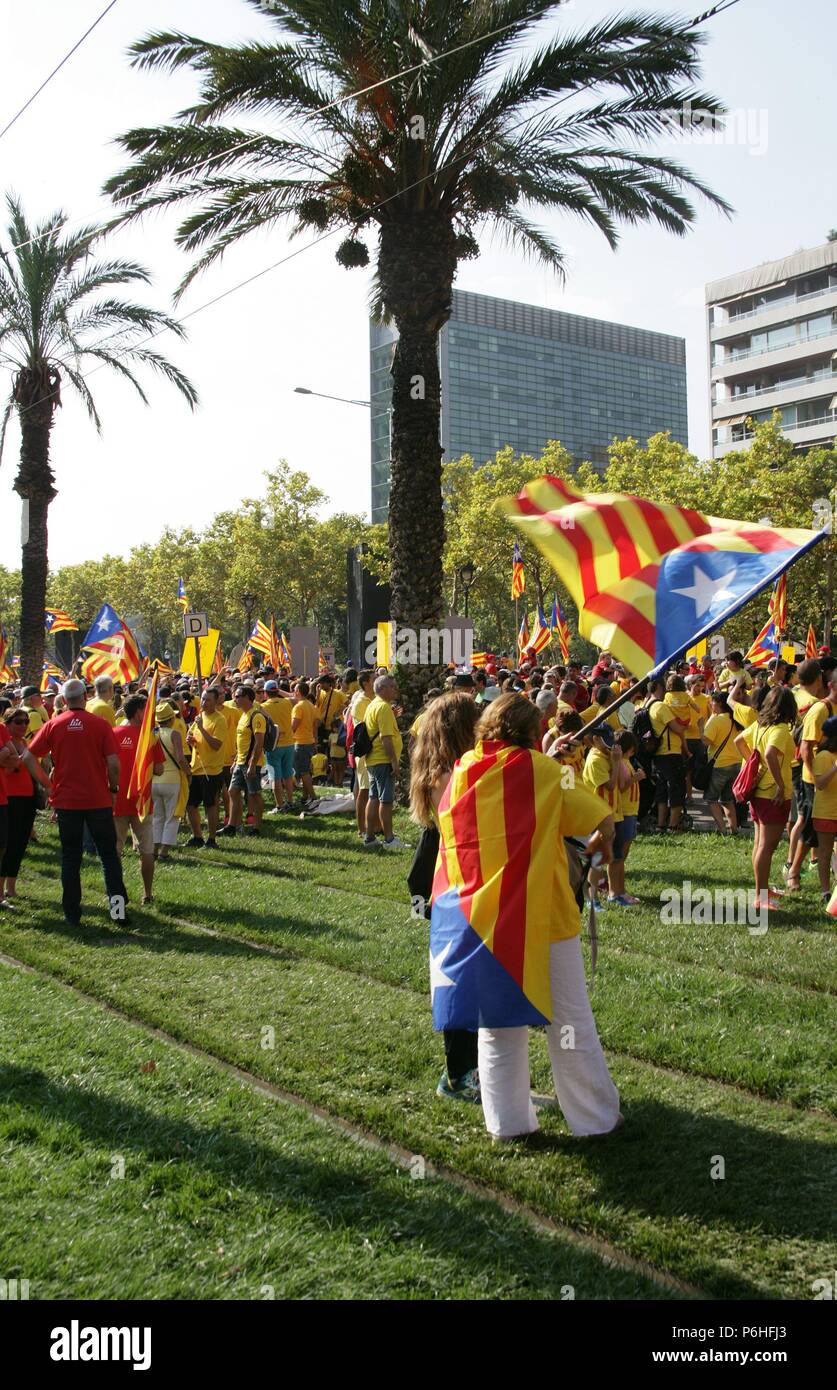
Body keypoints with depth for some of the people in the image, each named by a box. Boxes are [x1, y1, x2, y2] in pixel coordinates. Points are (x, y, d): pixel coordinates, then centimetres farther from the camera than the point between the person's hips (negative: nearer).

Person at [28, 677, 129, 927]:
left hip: (66, 801, 1)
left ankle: (72, 914, 10)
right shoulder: (100, 724, -6)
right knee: (108, 853, 11)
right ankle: (117, 901, 2)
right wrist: (113, 789, 5)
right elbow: (113, 763, -10)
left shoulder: (53, 725, -1)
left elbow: (29, 756, 0)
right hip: (98, 799, -1)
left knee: (70, 857, 9)